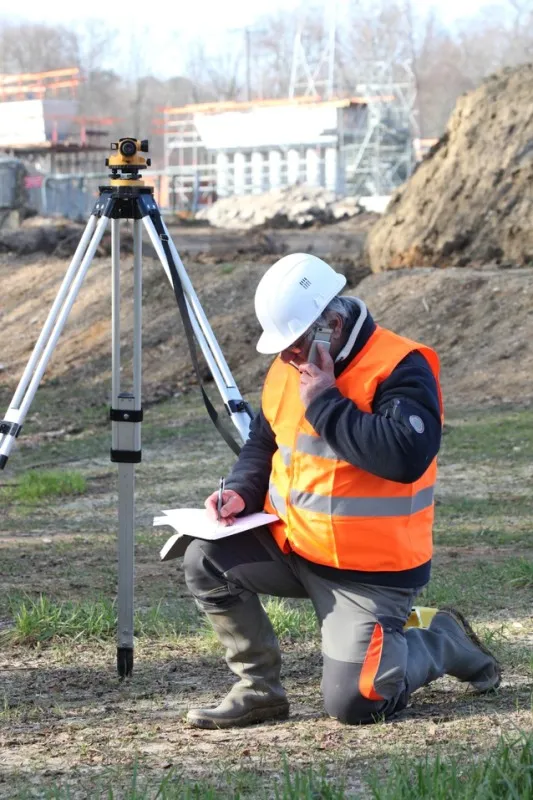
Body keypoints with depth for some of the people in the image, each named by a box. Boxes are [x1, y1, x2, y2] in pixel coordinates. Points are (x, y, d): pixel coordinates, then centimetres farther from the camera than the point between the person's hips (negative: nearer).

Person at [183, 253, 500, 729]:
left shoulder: (400, 368, -19)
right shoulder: (289, 368, 4)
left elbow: (408, 456, -35)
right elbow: (264, 442, 19)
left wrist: (325, 404, -28)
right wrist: (241, 492, -2)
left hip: (370, 570, -7)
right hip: (290, 545, 7)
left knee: (352, 702, -12)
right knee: (206, 561, -14)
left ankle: (444, 642, 18)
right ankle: (259, 689, 1)